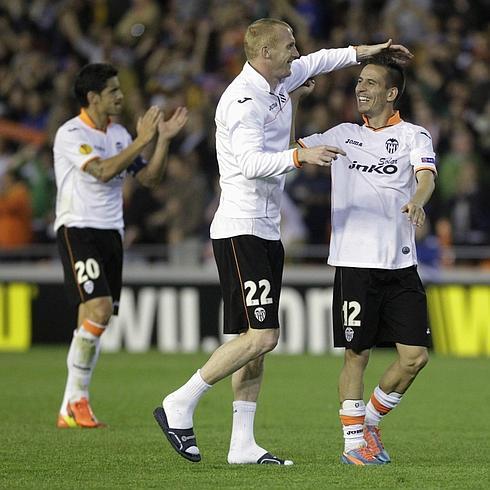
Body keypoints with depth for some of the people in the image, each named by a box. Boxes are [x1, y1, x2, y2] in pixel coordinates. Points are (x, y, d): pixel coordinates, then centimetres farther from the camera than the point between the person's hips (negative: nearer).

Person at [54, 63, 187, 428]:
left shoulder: (119, 134, 13)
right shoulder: (71, 134, -10)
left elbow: (150, 178, 12)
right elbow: (103, 170, -23)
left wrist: (163, 139, 0)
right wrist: (142, 141, -21)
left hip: (110, 232, 7)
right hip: (77, 230, -7)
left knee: (97, 320, 4)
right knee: (98, 309, -21)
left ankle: (72, 410, 9)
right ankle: (76, 399, -9)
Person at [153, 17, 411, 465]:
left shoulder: (280, 82, 13)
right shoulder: (243, 100, -16)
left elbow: (315, 62, 34)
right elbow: (250, 162, -31)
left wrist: (362, 52, 32)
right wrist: (300, 156, -43)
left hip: (267, 231, 10)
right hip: (240, 230, -10)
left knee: (260, 341, 6)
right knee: (260, 336, -16)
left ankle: (243, 444, 7)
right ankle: (178, 407, -7)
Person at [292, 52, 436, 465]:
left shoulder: (413, 136, 6)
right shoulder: (343, 135, 14)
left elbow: (426, 177, -11)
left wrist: (417, 201, -34)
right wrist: (293, 99, 8)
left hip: (401, 265, 0)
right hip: (354, 263, 0)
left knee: (415, 356, -3)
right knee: (357, 354, -2)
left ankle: (370, 421, 18)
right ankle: (354, 441, 9)